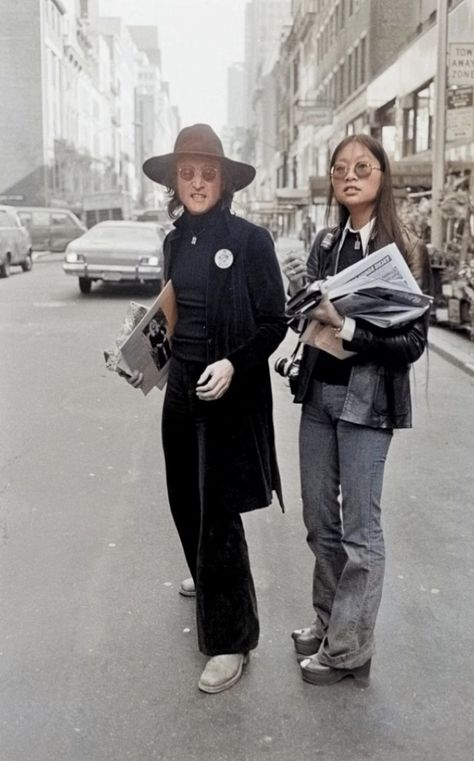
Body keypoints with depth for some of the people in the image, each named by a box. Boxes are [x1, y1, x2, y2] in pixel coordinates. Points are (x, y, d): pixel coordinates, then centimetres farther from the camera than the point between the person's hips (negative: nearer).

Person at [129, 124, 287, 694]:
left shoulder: (250, 240, -11)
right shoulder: (175, 241, 7)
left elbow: (274, 323, -10)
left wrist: (233, 365, -23)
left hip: (231, 397, -6)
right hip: (181, 390, 6)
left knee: (218, 513, -3)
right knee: (186, 501, 19)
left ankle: (231, 639, 12)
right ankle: (209, 579, 48)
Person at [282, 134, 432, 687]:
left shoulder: (405, 251, -10)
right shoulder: (326, 242, 5)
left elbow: (413, 341, -14)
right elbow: (310, 319, 10)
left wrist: (346, 327, -24)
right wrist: (298, 291, -10)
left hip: (367, 399, -6)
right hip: (318, 391, 6)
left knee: (359, 527, 3)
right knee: (319, 519, 16)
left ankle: (349, 650, 17)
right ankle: (329, 620, 34)